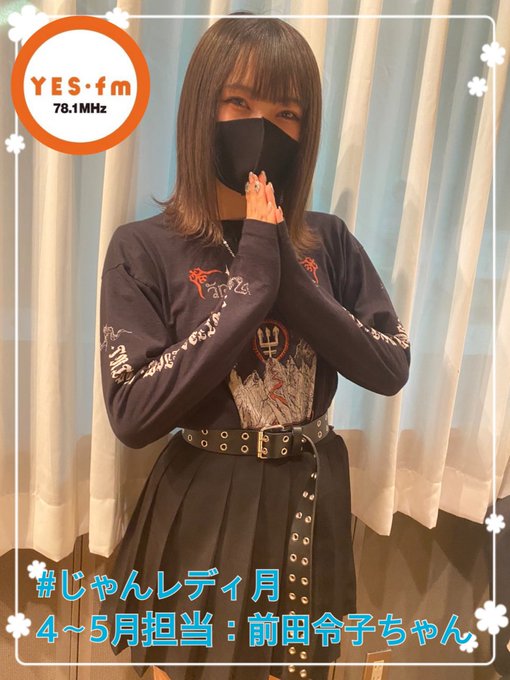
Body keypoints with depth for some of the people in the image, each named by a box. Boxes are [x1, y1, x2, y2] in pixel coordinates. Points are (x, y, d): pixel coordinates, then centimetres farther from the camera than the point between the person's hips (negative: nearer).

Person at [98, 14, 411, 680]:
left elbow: (391, 369, -7)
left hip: (310, 499, 3)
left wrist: (288, 277, -19)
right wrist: (251, 282, -24)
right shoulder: (144, 248, -13)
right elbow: (132, 413, -21)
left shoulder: (328, 240, -2)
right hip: (206, 509, -2)